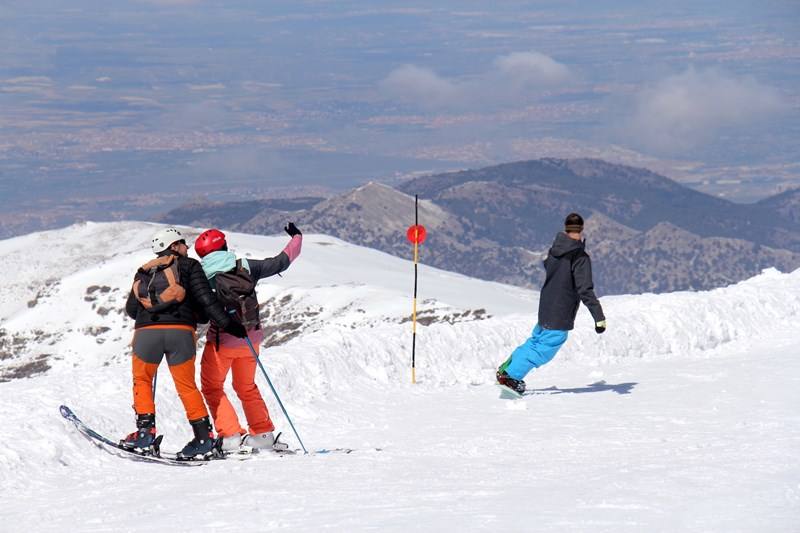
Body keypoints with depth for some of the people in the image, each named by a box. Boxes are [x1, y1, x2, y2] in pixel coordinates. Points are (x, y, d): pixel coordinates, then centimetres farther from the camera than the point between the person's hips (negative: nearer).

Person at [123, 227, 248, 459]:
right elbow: (205, 298, -1)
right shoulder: (189, 266, 13)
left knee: (142, 380, 19)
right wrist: (227, 322, -2)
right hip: (180, 332, -1)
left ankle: (145, 431, 7)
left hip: (146, 332, 1)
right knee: (187, 386, 10)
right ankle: (203, 436, 7)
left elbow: (131, 309, 19)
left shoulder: (144, 272, 22)